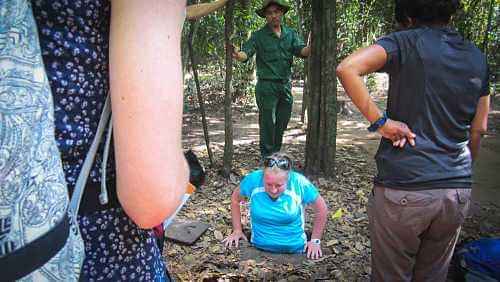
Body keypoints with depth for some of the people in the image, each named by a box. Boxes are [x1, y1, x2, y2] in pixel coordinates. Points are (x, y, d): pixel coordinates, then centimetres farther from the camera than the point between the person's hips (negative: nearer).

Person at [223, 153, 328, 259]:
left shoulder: (300, 184, -18)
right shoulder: (253, 180, -14)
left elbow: (321, 208, -2)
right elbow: (235, 199, 6)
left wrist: (315, 240, 2)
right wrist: (237, 230, 7)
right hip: (259, 249, 0)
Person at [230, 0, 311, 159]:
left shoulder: (290, 34, 9)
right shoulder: (259, 36, -1)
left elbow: (301, 51, -5)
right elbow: (246, 53, -13)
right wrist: (237, 55, -38)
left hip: (286, 86, 4)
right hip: (267, 86, -4)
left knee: (282, 125, 13)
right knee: (267, 125, -2)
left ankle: (277, 156, 29)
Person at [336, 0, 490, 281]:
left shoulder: (406, 42, -5)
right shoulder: (478, 58, 10)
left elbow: (347, 68, -22)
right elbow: (478, 130, 12)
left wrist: (380, 121, -16)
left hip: (403, 188, -5)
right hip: (458, 191, 6)